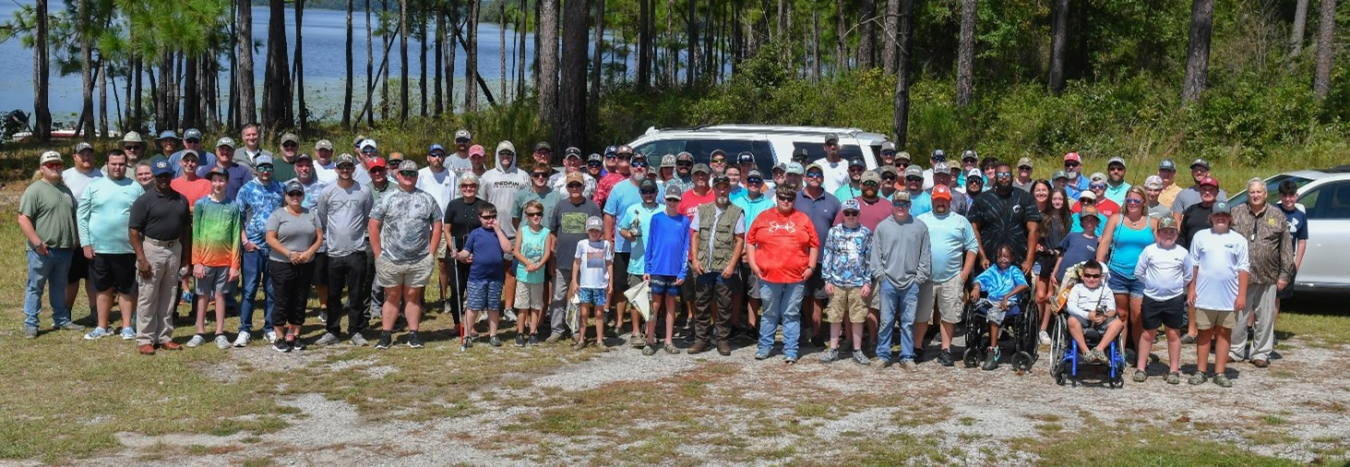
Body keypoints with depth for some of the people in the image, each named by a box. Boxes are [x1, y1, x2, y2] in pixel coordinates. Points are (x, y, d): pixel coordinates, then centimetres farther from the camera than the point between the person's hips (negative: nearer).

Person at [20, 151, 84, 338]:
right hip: (42, 250, -7)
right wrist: (37, 242, -20)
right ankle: (30, 324, 5)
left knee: (59, 287, 15)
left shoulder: (65, 189, 15)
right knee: (35, 287, 1)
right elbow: (23, 219, -16)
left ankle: (62, 320, 23)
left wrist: (75, 239, 14)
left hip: (64, 249, 7)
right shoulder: (34, 190, -9)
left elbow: (73, 216, 24)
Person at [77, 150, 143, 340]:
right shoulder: (94, 187, 3)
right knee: (103, 289, 10)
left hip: (127, 249, 0)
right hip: (98, 248, 1)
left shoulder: (136, 188, 3)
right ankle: (102, 326, 20)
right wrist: (86, 243, -4)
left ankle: (127, 326, 15)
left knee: (127, 289, 6)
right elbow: (82, 216, 2)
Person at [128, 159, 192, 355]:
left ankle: (164, 337, 19)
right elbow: (134, 231, -10)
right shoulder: (144, 200, -7)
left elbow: (186, 228, 15)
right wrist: (141, 258, -16)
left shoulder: (181, 200, 9)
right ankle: (144, 339, 5)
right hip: (151, 250, -5)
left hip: (175, 250, 5)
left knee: (168, 297, 11)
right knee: (147, 298, -1)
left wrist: (186, 256, 10)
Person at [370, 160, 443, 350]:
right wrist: (378, 254, -5)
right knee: (392, 296, 8)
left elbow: (437, 226, 7)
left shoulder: (427, 199, 6)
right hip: (391, 260, 0)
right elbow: (373, 226, 0)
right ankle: (386, 335, 12)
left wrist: (431, 253, 0)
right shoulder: (387, 199, 2)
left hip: (420, 261, 0)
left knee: (413, 296, 8)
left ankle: (414, 334, 14)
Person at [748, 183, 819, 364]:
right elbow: (750, 241, 9)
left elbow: (814, 244, 8)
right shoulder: (764, 217, 7)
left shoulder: (803, 219, 7)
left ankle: (790, 351, 9)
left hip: (796, 277, 0)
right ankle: (764, 347, 21)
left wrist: (811, 267, 0)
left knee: (792, 315, 4)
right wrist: (753, 263, 0)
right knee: (769, 313, 11)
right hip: (768, 275, 0)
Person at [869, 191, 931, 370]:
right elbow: (875, 254, 5)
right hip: (888, 281, 0)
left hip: (911, 283, 0)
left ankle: (907, 357, 12)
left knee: (908, 322, 5)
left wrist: (920, 277, 0)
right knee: (886, 321, 2)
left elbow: (925, 255, 5)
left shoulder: (920, 227, 4)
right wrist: (880, 274, -2)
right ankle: (883, 355, 12)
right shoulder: (882, 227, 4)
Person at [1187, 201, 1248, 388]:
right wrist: (1191, 289, 1)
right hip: (1204, 295, 0)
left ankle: (1220, 373, 11)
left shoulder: (1238, 240, 3)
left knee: (1224, 333, 6)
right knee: (1204, 333, 7)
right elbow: (1193, 265, 6)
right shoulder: (1201, 236, 4)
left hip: (1229, 297, 0)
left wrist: (1242, 294, -4)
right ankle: (1201, 371, 13)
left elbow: (1243, 269, 2)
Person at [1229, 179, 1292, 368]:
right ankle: (1236, 351, 17)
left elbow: (1286, 248, 6)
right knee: (1238, 315, 4)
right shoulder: (1236, 214, 4)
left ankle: (1260, 353, 17)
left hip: (1268, 277, 1)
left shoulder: (1277, 216, 6)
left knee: (1265, 317, 7)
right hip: (1240, 276, -1)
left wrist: (1285, 274, 1)